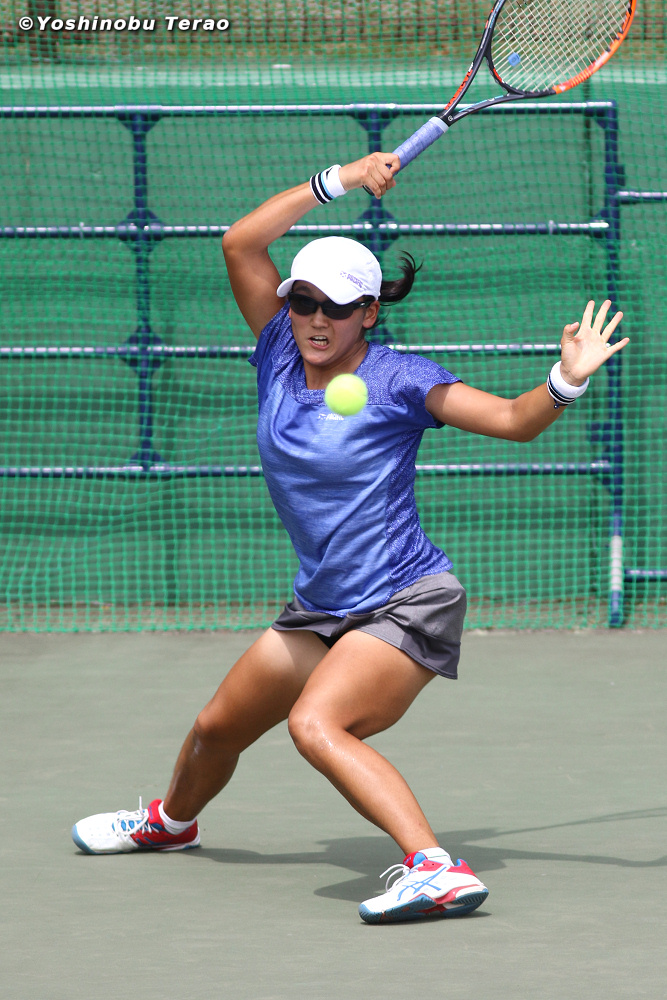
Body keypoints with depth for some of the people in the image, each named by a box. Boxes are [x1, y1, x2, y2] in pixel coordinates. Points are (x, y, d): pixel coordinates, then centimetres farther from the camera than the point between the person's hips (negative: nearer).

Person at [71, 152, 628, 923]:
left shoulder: (397, 381, -13)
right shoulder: (282, 354, 1)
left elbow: (515, 419, -14)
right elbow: (240, 243, -5)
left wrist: (567, 380, -34)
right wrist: (337, 182, -9)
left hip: (406, 604, -7)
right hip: (320, 611, 7)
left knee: (316, 723, -32)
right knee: (218, 727, 22)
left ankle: (438, 870, -43)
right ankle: (171, 821, 55)